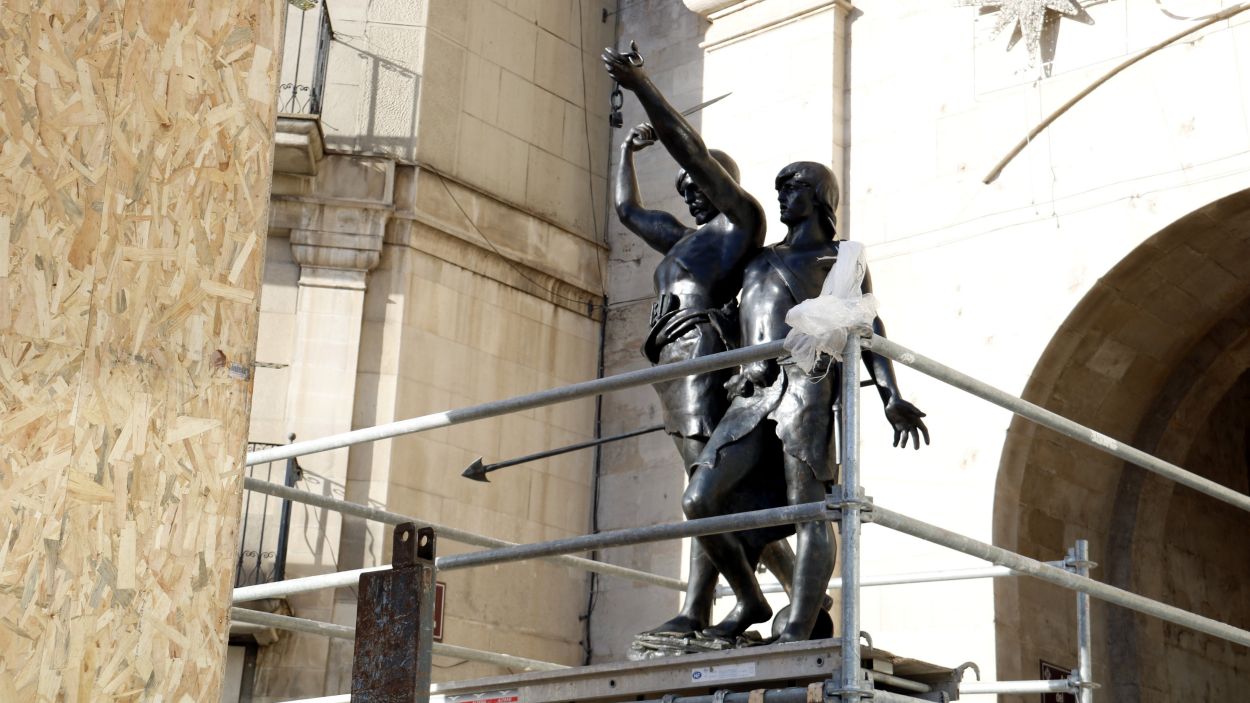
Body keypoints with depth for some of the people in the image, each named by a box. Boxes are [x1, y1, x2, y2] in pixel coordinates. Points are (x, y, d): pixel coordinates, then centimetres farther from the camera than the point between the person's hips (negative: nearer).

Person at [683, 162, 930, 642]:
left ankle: (796, 633, -25)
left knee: (808, 508, -17)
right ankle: (750, 601, 6)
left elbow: (868, 330, 5)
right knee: (699, 501, -9)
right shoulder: (763, 259, 32)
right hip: (753, 394, 6)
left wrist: (891, 397, -8)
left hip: (805, 382, -6)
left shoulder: (842, 257, 16)